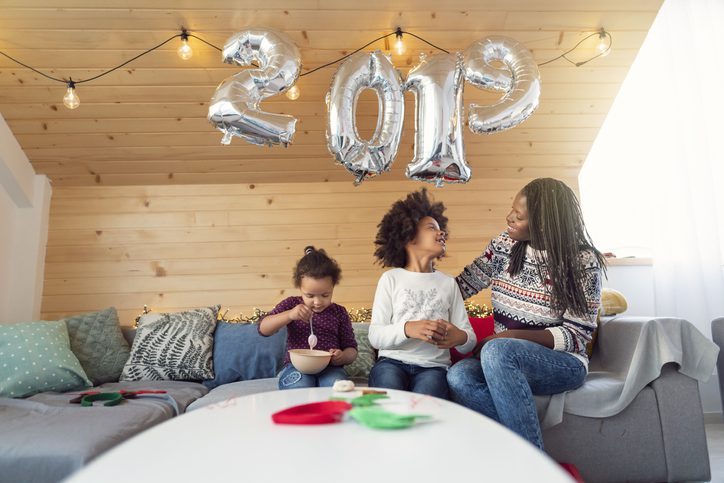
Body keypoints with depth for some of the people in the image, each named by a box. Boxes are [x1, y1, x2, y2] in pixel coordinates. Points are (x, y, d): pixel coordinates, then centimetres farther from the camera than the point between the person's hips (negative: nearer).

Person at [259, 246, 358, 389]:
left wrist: (342, 357, -14)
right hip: (296, 368, -1)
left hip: (329, 369, 1)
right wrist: (289, 315, -21)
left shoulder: (339, 312, 9)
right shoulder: (291, 304, 7)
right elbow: (263, 329, -3)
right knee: (301, 386, -35)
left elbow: (351, 348, 12)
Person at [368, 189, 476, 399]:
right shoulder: (391, 278, 7)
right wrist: (407, 329, -22)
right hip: (392, 362, -1)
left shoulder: (448, 283, 14)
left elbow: (470, 340, 9)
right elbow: (375, 336, -2)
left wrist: (460, 338, -16)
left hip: (433, 366, 1)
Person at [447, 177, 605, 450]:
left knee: (497, 351, -37)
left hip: (562, 363, -4)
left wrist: (512, 336, -23)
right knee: (458, 376, -30)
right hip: (506, 364, 4)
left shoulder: (582, 261, -9)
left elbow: (577, 334, -11)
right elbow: (464, 285, 10)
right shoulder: (505, 245, 4)